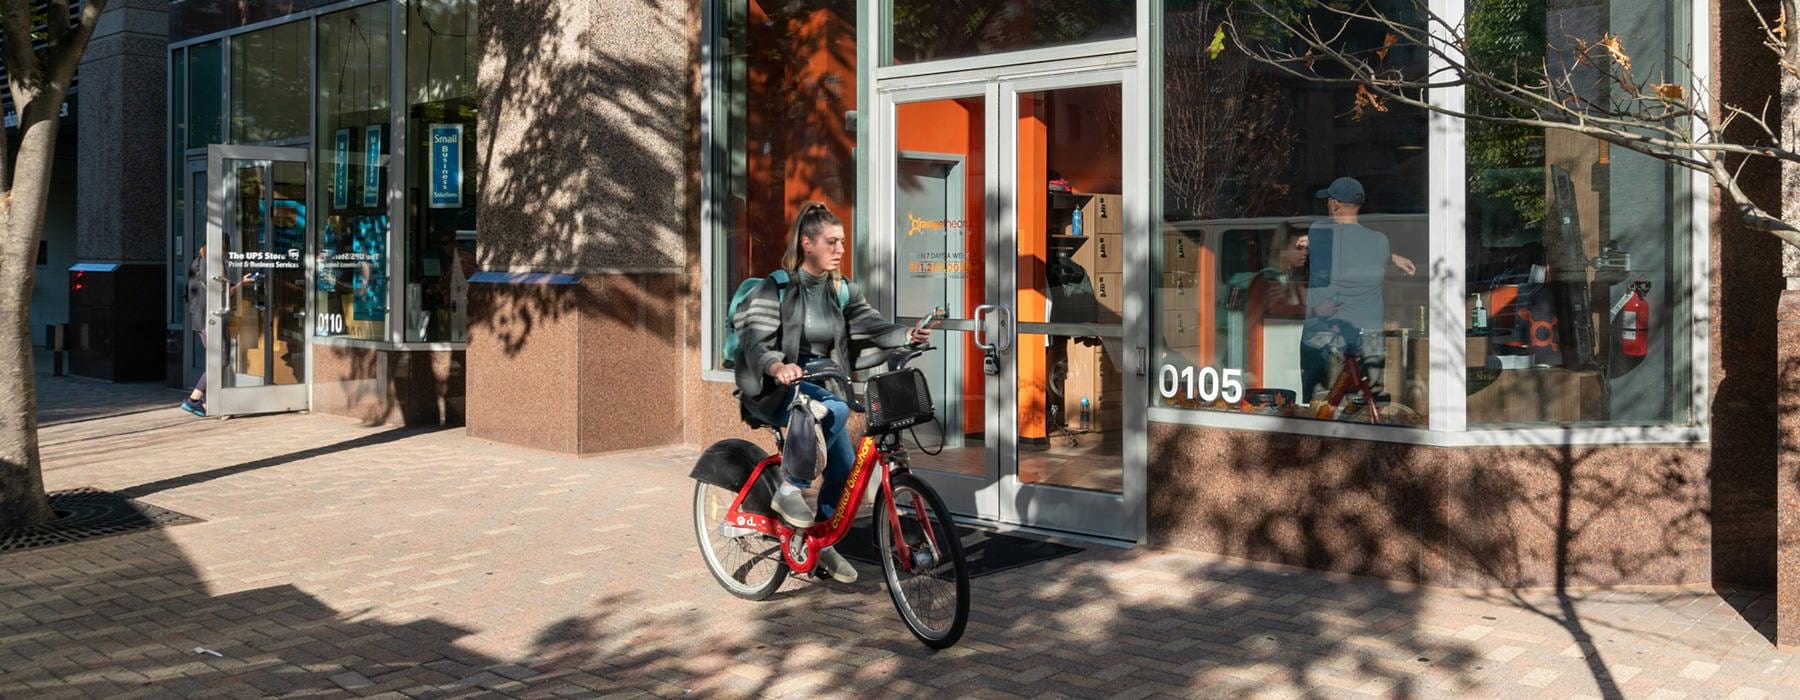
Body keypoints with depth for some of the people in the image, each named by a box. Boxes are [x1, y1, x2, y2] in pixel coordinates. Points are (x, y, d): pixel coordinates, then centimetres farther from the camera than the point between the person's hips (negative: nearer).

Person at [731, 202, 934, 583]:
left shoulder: (841, 290, 6)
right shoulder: (775, 289, -11)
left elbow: (870, 325, -8)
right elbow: (754, 340, -23)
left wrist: (906, 334, -30)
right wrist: (776, 366, -45)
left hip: (820, 387, 6)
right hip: (777, 391, -6)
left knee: (845, 468, -3)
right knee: (836, 408, -34)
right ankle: (790, 488, -19)